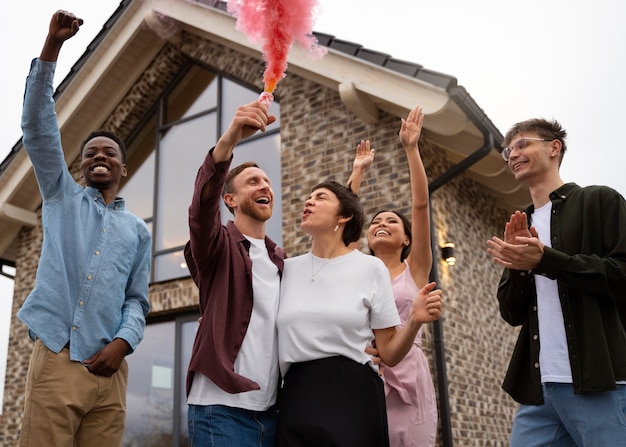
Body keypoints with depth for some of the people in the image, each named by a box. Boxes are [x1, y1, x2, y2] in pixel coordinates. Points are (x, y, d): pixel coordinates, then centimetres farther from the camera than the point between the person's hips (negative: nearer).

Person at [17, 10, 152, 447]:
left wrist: (122, 342, -7)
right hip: (55, 358, -2)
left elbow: (137, 301, 15)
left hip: (108, 368, 2)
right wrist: (52, 45, 0)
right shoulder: (63, 198, 17)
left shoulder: (138, 230, 20)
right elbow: (38, 125, 7)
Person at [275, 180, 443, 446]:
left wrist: (415, 321, -15)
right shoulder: (288, 269, 8)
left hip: (354, 397, -2)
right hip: (297, 399, 2)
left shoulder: (370, 268, 0)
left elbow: (389, 354, 0)